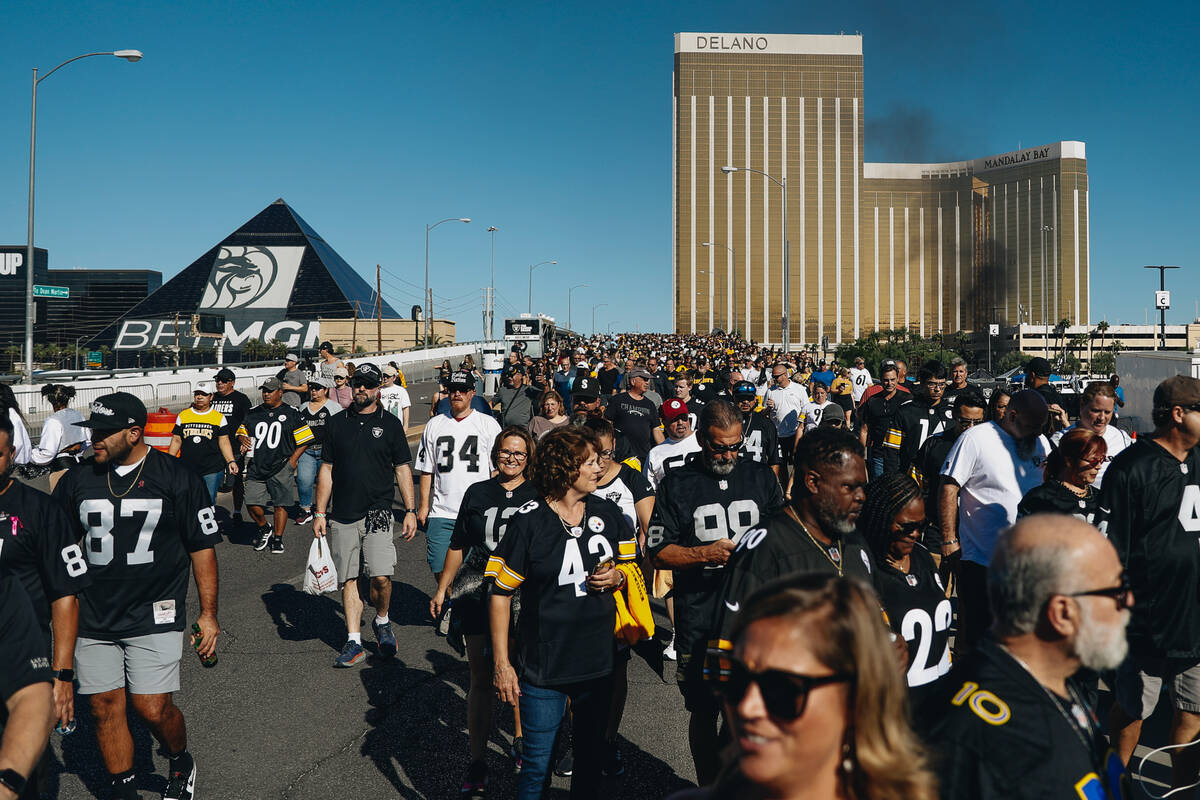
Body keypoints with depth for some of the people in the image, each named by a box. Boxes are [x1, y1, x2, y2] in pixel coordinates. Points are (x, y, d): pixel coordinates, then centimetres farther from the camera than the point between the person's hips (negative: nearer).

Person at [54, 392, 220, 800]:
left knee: (152, 709, -6)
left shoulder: (177, 478, -5)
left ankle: (181, 763, 24)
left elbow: (202, 547, 0)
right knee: (106, 709, 7)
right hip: (94, 619, 4)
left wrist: (208, 613, -1)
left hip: (154, 617, -3)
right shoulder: (77, 480, 4)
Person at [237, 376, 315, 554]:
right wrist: (243, 439, -2)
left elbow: (304, 440, 3)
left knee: (281, 504, 0)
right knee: (253, 504, -4)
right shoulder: (253, 413, 11)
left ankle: (277, 538, 15)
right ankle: (264, 530, 22)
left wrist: (292, 461, -6)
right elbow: (241, 431, 22)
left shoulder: (291, 414, 1)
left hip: (281, 468, -3)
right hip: (257, 466, 3)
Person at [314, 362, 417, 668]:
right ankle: (354, 641, 11)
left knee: (381, 576, -14)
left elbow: (403, 469, 6)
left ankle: (382, 621, 13)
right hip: (342, 516, 2)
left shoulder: (390, 423, 4)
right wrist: (320, 513, 7)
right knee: (349, 579, 4)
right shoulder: (336, 422, 9)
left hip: (377, 513, -2)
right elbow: (327, 470, 12)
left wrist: (410, 510, 0)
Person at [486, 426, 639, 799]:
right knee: (537, 764, 3)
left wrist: (617, 576, -9)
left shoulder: (607, 513, 2)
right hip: (544, 666, -4)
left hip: (598, 660, 5)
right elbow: (501, 593, -9)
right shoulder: (529, 521, -12)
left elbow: (631, 565, 16)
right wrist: (501, 661, -10)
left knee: (591, 756, 18)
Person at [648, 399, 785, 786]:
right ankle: (708, 787, 28)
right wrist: (706, 554, -16)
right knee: (704, 712, 10)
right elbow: (657, 551, -2)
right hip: (699, 621, -1)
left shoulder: (762, 476, 7)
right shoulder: (677, 483, 0)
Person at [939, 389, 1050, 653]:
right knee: (973, 636, 3)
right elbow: (949, 490, -10)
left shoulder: (1041, 443, 9)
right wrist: (949, 541, -13)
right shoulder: (976, 439, -9)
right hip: (979, 561, -5)